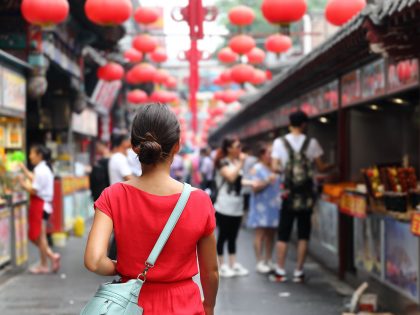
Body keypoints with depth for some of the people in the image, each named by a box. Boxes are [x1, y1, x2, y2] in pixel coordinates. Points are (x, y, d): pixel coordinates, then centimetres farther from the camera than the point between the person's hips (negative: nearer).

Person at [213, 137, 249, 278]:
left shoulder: (237, 162, 14)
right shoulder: (222, 163, -9)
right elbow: (231, 176, -25)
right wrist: (241, 163, -17)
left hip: (237, 207, 7)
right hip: (224, 207, -7)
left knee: (233, 237, 10)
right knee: (223, 236, 1)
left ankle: (233, 264, 14)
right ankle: (222, 265, 8)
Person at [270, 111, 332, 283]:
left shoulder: (279, 142, -3)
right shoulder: (312, 143, -2)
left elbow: (275, 167, -6)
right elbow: (321, 167, 0)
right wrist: (332, 166, 20)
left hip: (289, 194, 0)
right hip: (306, 194, 0)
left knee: (283, 233, 7)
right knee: (303, 233, 7)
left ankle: (280, 272, 8)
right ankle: (299, 272, 8)